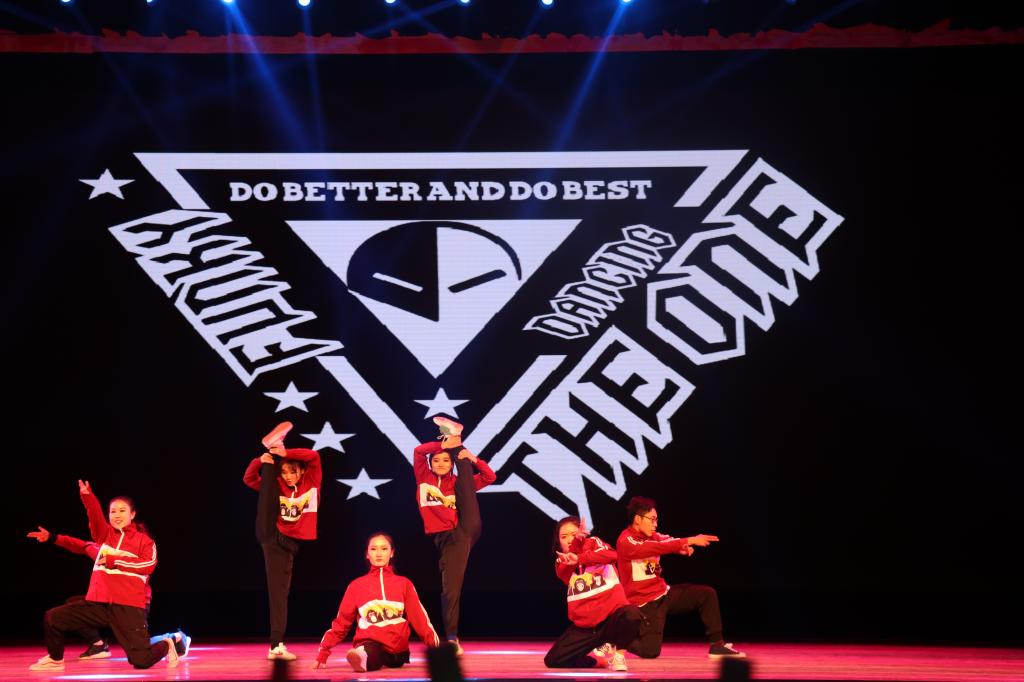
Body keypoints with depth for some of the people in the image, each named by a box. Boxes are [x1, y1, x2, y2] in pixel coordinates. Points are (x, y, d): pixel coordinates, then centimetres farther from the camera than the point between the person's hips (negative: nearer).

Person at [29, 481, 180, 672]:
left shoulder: (144, 540, 7)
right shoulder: (105, 534, 14)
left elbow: (149, 565, -10)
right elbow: (95, 515, -5)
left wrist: (115, 560, -10)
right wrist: (87, 496, -25)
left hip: (129, 607, -4)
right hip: (98, 603, 4)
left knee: (141, 661, -10)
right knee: (52, 618, -5)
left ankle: (166, 645, 25)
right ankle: (55, 660, 21)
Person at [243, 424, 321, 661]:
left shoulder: (311, 483, 4)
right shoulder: (278, 486, 8)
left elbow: (313, 456, -12)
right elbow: (249, 479, 6)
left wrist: (286, 453, -19)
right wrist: (260, 461, -12)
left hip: (290, 543, 0)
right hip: (271, 536, 0)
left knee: (279, 592, -2)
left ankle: (276, 645, -2)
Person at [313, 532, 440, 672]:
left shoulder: (404, 584, 13)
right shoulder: (356, 586, 13)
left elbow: (420, 618, 7)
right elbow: (341, 622, 15)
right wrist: (323, 653, 7)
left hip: (396, 648, 4)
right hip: (369, 643, -4)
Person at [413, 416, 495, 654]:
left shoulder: (456, 482, 15)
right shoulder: (424, 479, 12)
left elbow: (489, 477, 13)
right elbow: (418, 451, -2)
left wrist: (473, 459, -2)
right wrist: (442, 445, -6)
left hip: (466, 529, 1)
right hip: (447, 539, -1)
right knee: (451, 588, -6)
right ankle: (452, 638, 2)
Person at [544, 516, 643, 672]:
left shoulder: (593, 543, 5)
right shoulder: (562, 561, 13)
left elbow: (612, 555, -18)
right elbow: (565, 574, -12)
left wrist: (579, 559, -25)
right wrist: (576, 542, -19)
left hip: (611, 614, -3)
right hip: (584, 626, 3)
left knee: (632, 615, -39)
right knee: (552, 660, -11)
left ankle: (618, 653, -9)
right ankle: (598, 656, 11)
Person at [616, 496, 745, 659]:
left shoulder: (651, 535, 9)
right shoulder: (626, 542, -17)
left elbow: (668, 541, -7)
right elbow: (658, 547, -28)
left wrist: (684, 545, -31)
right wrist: (689, 541, -29)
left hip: (664, 593, 8)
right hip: (644, 603, -8)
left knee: (707, 594, -2)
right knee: (650, 651, -16)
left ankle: (717, 645, 2)